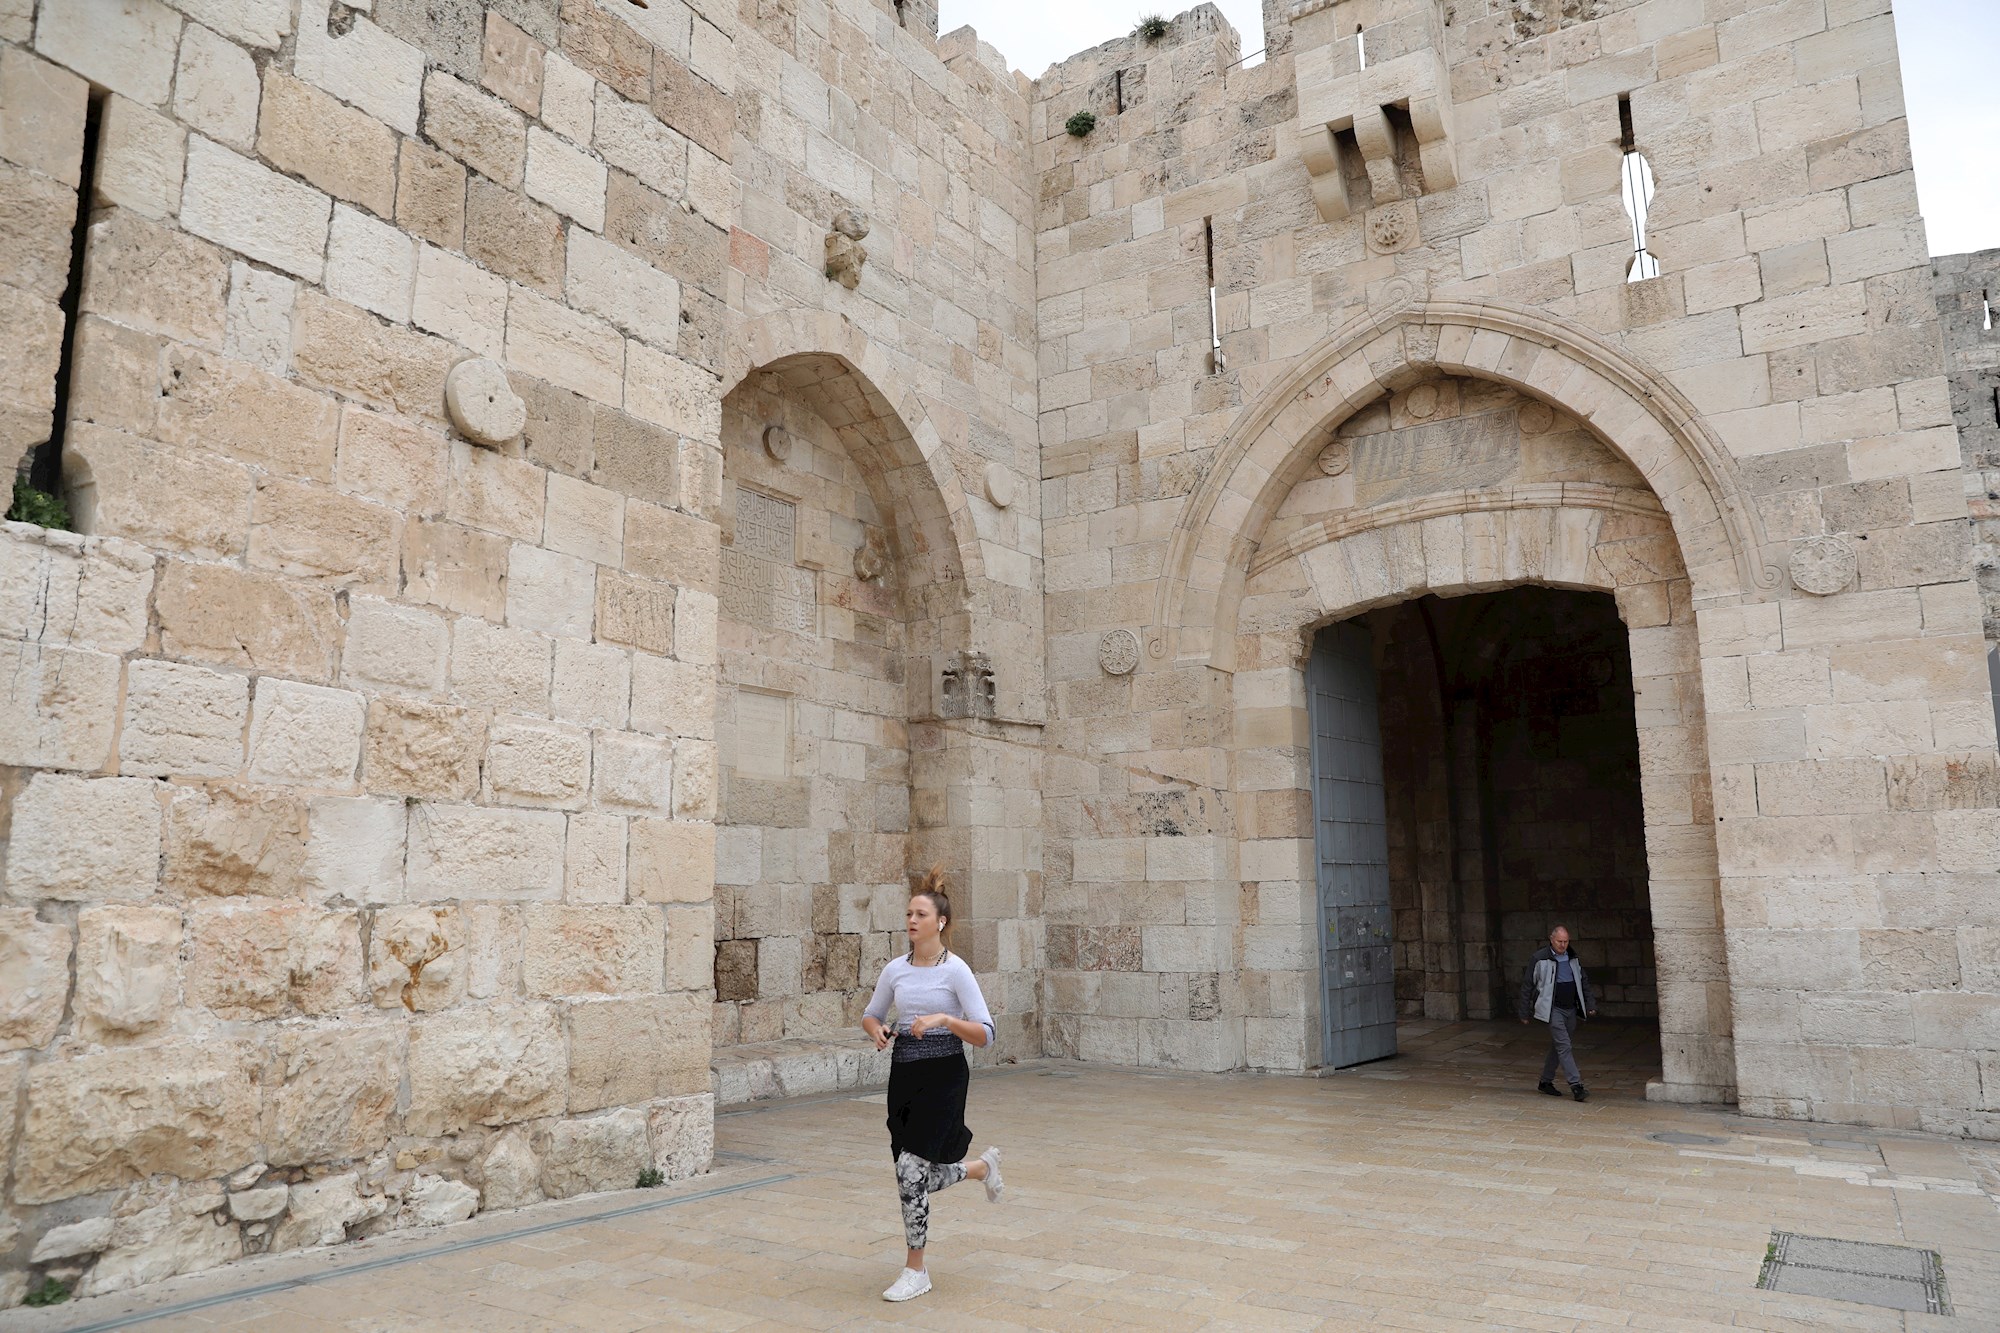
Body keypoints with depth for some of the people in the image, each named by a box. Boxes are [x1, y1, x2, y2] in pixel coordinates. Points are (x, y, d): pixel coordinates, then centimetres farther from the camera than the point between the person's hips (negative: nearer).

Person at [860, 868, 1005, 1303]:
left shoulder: (955, 970, -10)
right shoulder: (895, 969, 3)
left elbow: (985, 1034, -12)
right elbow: (870, 1015, 17)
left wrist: (944, 1018, -26)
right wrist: (877, 1031, -6)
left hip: (943, 1075, -6)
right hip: (903, 1074, 6)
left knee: (911, 1170, -14)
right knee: (919, 1178, 8)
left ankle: (916, 1271, 6)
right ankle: (983, 1166, 39)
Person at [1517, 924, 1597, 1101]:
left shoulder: (1573, 958, 9)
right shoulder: (1540, 959, -8)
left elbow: (1583, 982, 19)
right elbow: (1527, 985, -3)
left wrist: (1590, 1004, 7)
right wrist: (1524, 1013, -2)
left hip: (1570, 1009, 6)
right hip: (1553, 1009, -6)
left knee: (1557, 1046, 12)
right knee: (1563, 1046, -13)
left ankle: (1546, 1082, 24)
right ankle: (1576, 1086, -16)